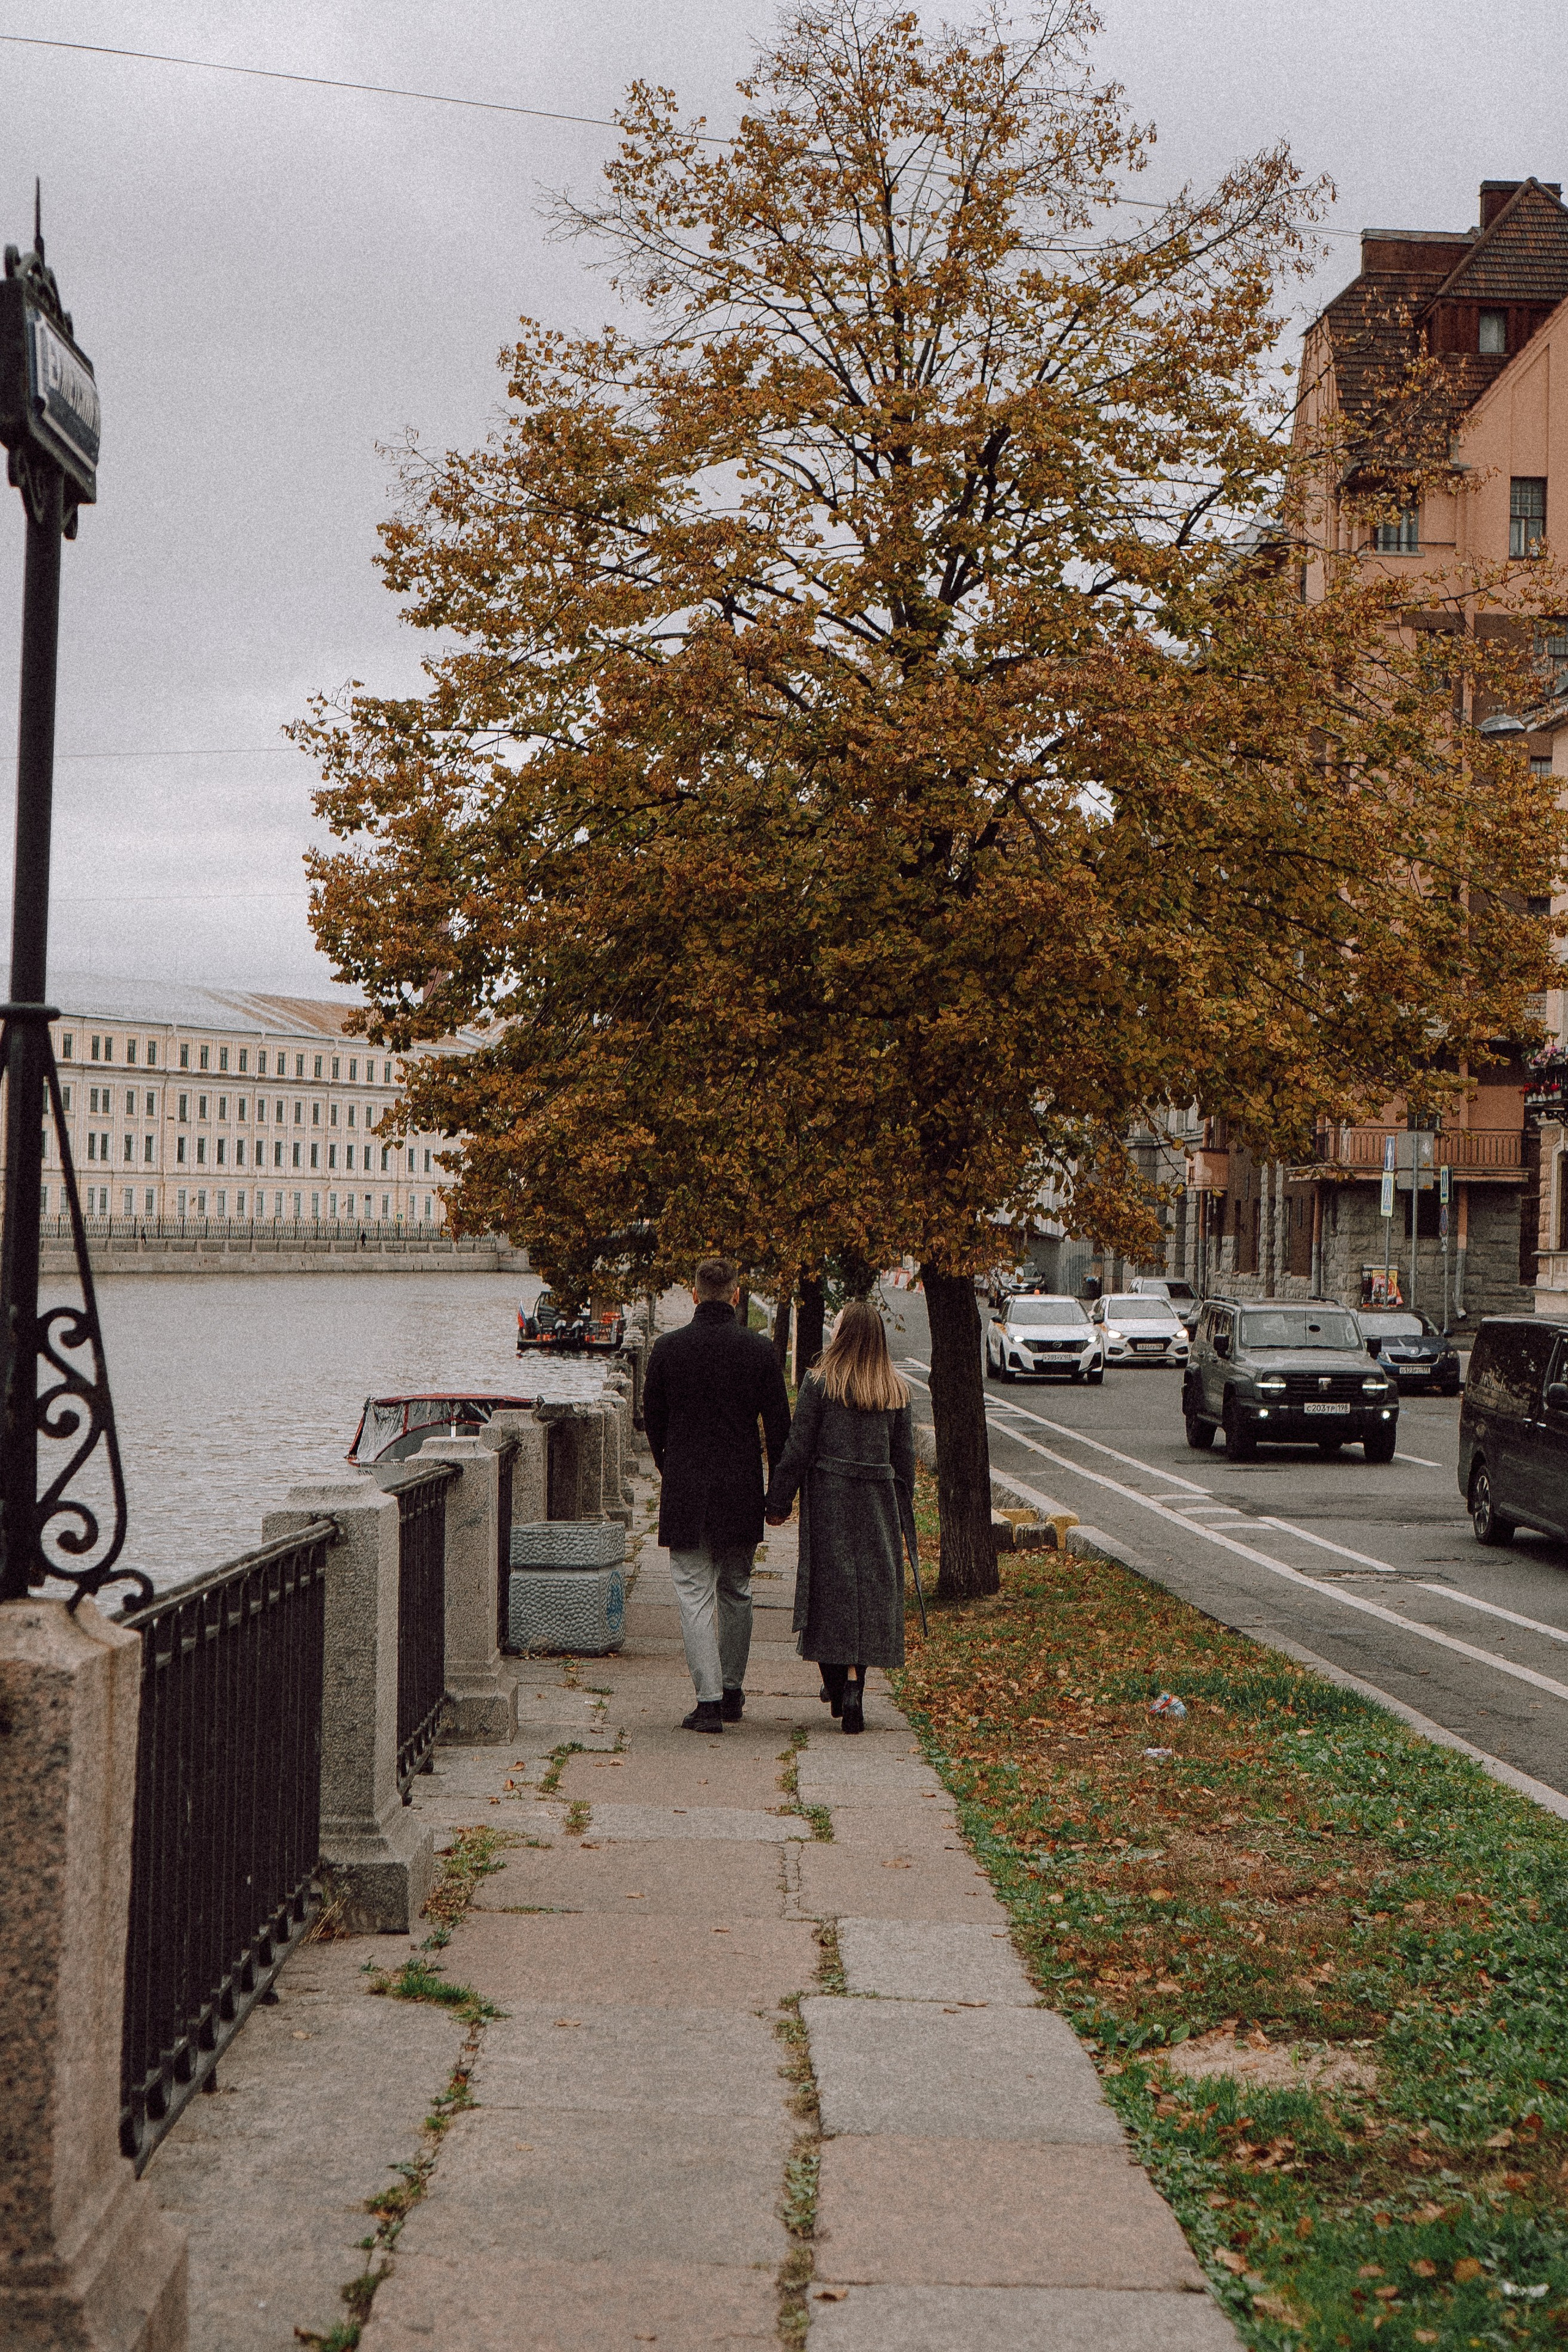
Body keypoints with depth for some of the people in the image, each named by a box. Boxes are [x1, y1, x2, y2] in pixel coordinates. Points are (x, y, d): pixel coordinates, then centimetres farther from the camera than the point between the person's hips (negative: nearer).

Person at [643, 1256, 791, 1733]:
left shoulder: (667, 1349, -4)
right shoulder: (759, 1350, -4)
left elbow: (652, 1420, 7)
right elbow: (779, 1425, -1)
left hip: (685, 1491, -1)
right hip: (741, 1490, 1)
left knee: (694, 1594, 1)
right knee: (736, 1592, 16)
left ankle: (709, 1699, -6)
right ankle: (732, 1691, 24)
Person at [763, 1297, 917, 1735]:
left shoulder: (819, 1383, -7)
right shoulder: (896, 1390, 4)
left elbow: (798, 1448, -7)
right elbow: (904, 1460, 7)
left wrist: (778, 1502, 2)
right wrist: (903, 1524, 14)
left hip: (827, 1499, -2)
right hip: (878, 1503, 2)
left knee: (831, 1588, 8)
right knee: (869, 1589, 5)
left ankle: (836, 1681, 16)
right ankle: (853, 1685, -4)